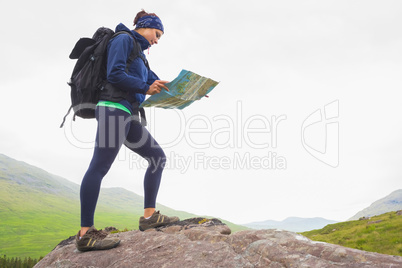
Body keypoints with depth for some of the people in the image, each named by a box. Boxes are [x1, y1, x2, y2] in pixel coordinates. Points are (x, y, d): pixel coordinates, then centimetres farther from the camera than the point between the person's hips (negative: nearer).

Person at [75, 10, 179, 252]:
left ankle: (149, 216, 4)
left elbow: (159, 84, 25)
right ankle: (85, 234, -14)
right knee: (100, 166, -14)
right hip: (114, 108, -10)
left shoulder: (139, 53, 29)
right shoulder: (123, 39, 2)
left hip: (129, 115, 10)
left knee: (158, 156, 4)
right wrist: (145, 88, -7)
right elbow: (114, 74, -12)